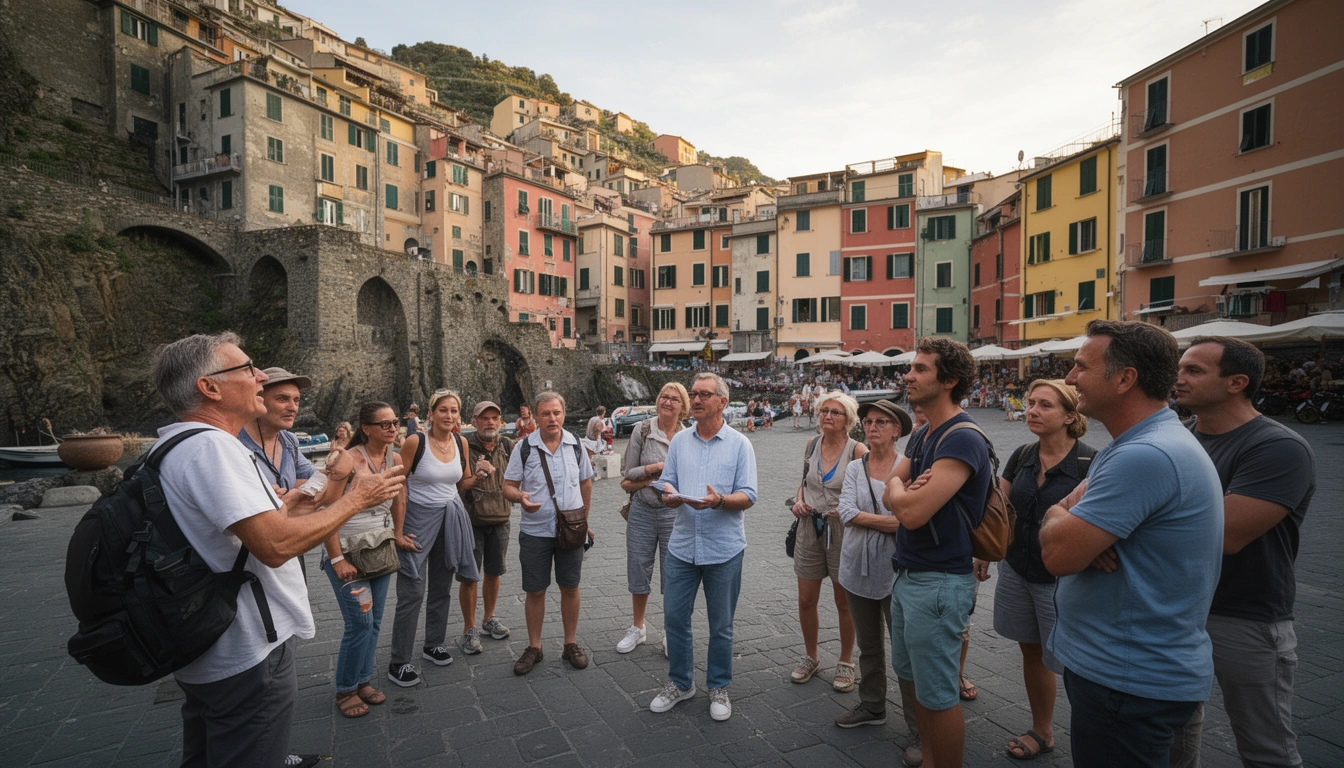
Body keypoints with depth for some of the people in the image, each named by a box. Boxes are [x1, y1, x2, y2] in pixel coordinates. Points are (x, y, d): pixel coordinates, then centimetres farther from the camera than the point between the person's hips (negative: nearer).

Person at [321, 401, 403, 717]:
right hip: (348, 550, -6)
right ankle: (345, 690, 17)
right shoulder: (349, 460, -18)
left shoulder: (395, 460, 0)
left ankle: (363, 680, 30)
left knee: (375, 621, 12)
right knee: (360, 623, -4)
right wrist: (337, 559, -18)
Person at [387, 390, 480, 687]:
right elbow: (399, 487, -12)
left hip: (451, 517, 5)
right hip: (419, 518, -5)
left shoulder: (461, 442, 0)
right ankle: (399, 663, 11)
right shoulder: (415, 442, -14)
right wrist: (399, 531, -14)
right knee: (412, 591, -2)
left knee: (442, 587, 14)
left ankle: (434, 645, 32)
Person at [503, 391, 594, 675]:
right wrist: (521, 497, -25)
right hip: (535, 531, -1)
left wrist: (583, 519, 11)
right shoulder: (524, 448, -6)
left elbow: (586, 482, 11)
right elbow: (508, 486, -3)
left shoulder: (576, 444, 0)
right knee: (535, 591, 8)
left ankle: (571, 644, 27)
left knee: (570, 587, 10)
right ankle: (534, 647, 26)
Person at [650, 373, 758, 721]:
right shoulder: (679, 441, 7)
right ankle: (680, 683, 31)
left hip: (724, 549, -3)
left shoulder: (739, 444, -3)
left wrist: (719, 500, -26)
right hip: (682, 546, 3)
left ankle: (718, 687, 31)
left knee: (721, 625, 11)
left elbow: (748, 496, -8)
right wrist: (669, 495, -15)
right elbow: (666, 483, 8)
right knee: (674, 618, 10)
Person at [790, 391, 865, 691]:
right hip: (810, 529, 4)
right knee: (806, 600, 11)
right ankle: (811, 657, 33)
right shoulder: (812, 445, 3)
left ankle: (845, 663, 31)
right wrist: (798, 501, -2)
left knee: (844, 602, 11)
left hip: (842, 531, -4)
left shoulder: (857, 450, -11)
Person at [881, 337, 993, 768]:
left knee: (938, 695, 4)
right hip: (907, 575, 9)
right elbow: (890, 498, 8)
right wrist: (907, 489, -13)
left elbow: (911, 512, -26)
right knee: (914, 679, 21)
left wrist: (898, 487, -5)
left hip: (939, 582, -9)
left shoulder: (963, 439, -20)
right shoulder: (921, 437, 11)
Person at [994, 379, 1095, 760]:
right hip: (1017, 571, 6)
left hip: (1061, 580, -5)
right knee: (1032, 652, 18)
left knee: (1070, 666, 3)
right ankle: (1042, 732, 36)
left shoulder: (1089, 462, -14)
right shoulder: (1022, 456, 2)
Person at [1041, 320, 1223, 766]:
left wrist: (1058, 517, -7)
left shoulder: (1146, 456, -27)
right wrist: (1077, 527, -15)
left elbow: (1057, 554, -28)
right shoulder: (1131, 445, 8)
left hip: (1131, 682, -10)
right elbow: (1067, 510, 8)